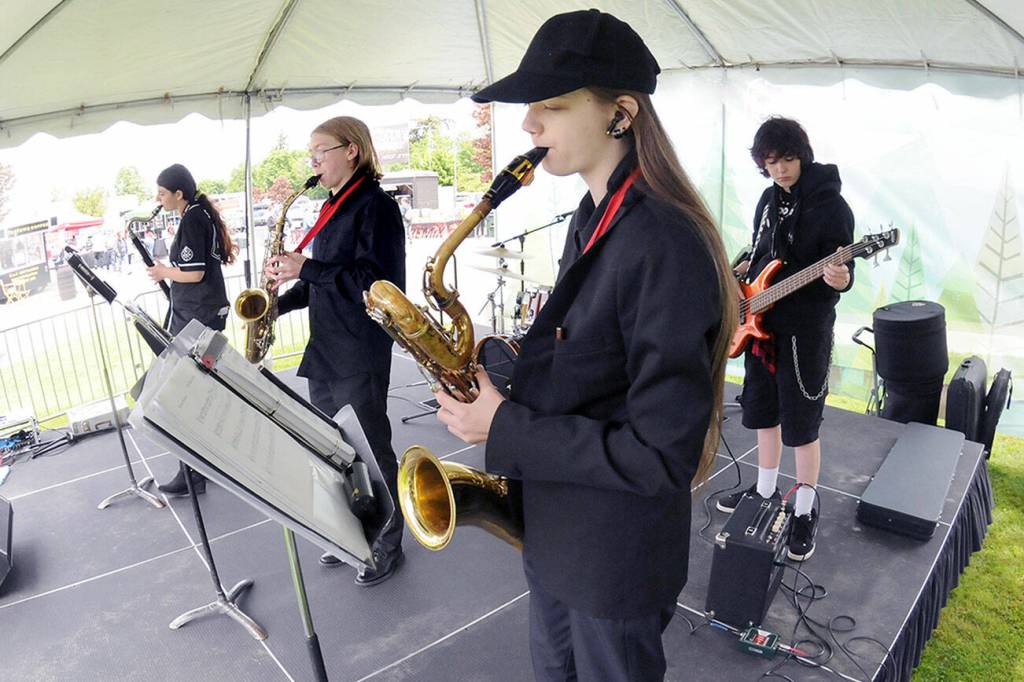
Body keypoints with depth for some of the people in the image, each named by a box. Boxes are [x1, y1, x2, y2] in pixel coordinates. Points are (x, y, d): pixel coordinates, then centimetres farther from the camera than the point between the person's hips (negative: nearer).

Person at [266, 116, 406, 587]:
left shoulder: (375, 205, -12)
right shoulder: (335, 208, 14)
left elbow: (374, 281, -21)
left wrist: (304, 268, -20)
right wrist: (282, 301, 3)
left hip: (361, 353, -9)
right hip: (324, 349, 9)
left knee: (370, 452, 3)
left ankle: (388, 546, 21)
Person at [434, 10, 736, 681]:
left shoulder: (664, 243, -28)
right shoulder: (593, 218, 2)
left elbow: (663, 454, -28)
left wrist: (506, 430, -24)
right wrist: (510, 381, -2)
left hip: (616, 553, -8)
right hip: (554, 524, 8)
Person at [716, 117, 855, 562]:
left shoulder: (830, 206, -12)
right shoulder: (770, 198, 10)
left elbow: (840, 272, -14)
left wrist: (840, 280, -35)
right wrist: (746, 268, 4)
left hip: (805, 329, -7)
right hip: (760, 323, 7)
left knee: (801, 424, 1)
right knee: (762, 411, 17)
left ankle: (805, 511, 18)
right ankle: (765, 490, 35)